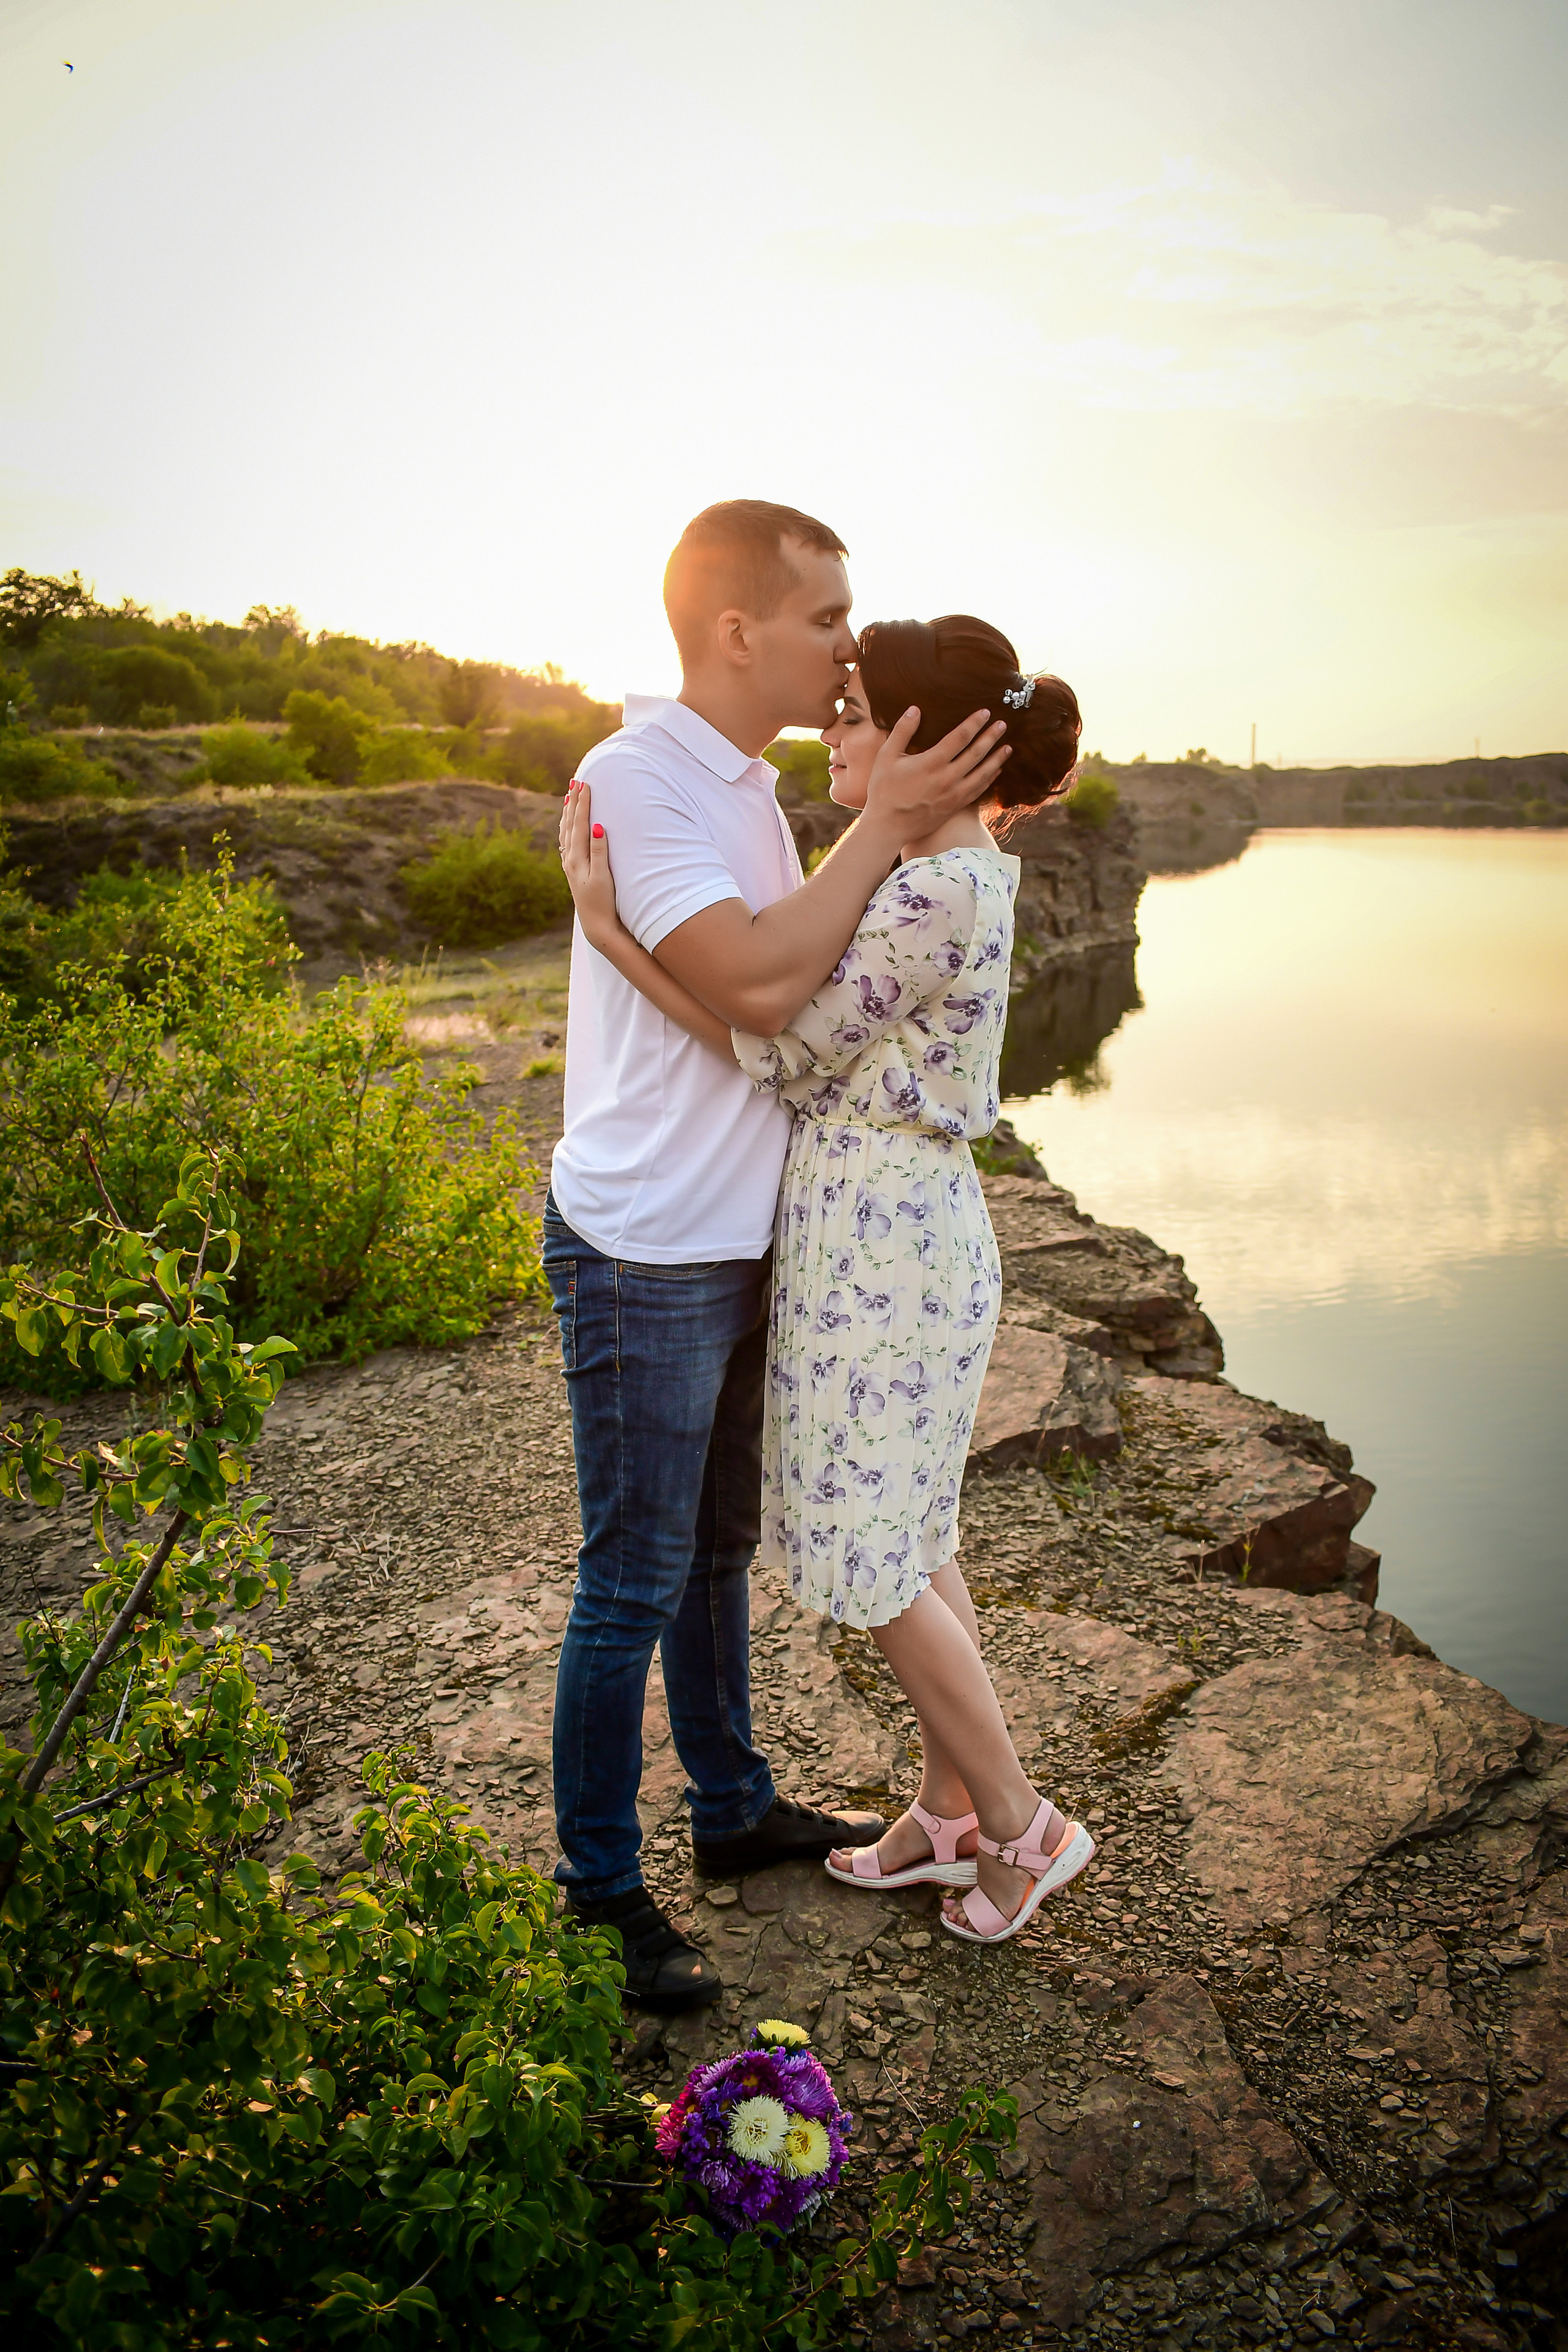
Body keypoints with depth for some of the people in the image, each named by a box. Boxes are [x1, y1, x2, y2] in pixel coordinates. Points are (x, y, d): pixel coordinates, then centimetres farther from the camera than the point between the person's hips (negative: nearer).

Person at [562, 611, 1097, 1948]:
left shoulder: (937, 895, -22)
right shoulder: (957, 873, 9)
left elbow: (784, 1055, -18)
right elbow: (801, 994, 11)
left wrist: (610, 929, -19)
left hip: (885, 1245, -10)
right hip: (899, 1230, 10)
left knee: (877, 1564, 5)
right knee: (910, 1543, 19)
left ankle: (1023, 1824, 23)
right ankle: (953, 1813, 34)